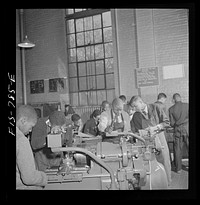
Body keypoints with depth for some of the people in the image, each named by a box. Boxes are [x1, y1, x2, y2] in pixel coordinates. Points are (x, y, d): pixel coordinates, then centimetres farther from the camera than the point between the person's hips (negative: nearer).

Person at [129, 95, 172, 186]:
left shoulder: (155, 108, -3)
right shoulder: (136, 116, 2)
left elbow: (166, 122, -2)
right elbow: (137, 131, 9)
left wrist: (155, 127, -15)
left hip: (159, 136, 0)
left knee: (165, 160, 4)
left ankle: (168, 182, 22)